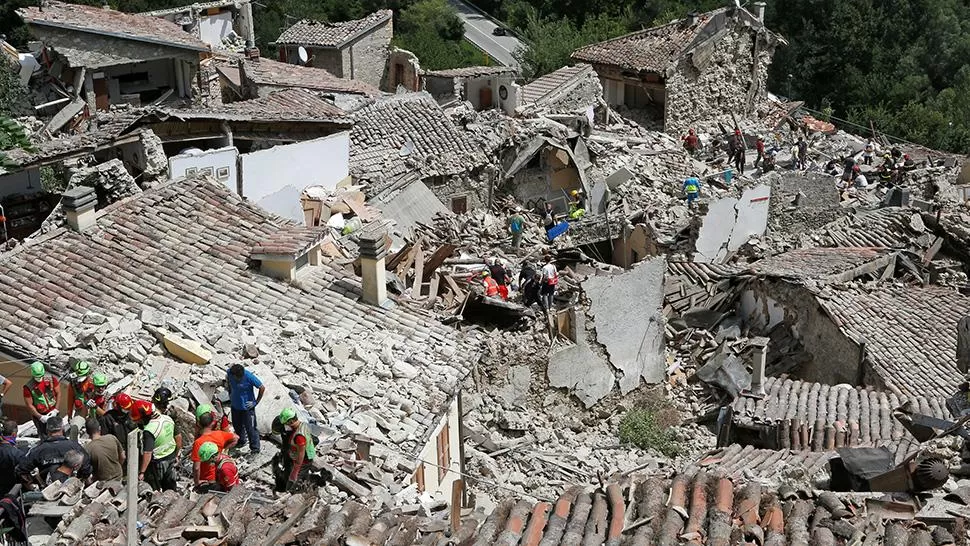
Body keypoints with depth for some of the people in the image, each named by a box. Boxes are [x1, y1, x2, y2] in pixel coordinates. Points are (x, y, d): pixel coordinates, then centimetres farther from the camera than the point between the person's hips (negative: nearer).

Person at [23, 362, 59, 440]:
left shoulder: (51, 379, -8)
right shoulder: (28, 387, -16)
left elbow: (58, 393, 1)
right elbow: (29, 405, -12)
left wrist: (55, 409, -6)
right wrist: (40, 417, -16)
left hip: (53, 412, 3)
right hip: (39, 415, -3)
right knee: (44, 436, -1)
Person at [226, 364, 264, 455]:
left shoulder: (249, 377, -28)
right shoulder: (229, 373, -15)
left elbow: (262, 388, -16)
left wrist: (256, 402, -12)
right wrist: (230, 394, 10)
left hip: (247, 407, -5)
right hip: (235, 405, 5)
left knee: (250, 428, -1)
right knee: (236, 425, 23)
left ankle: (255, 447, 15)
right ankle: (241, 440, 48)